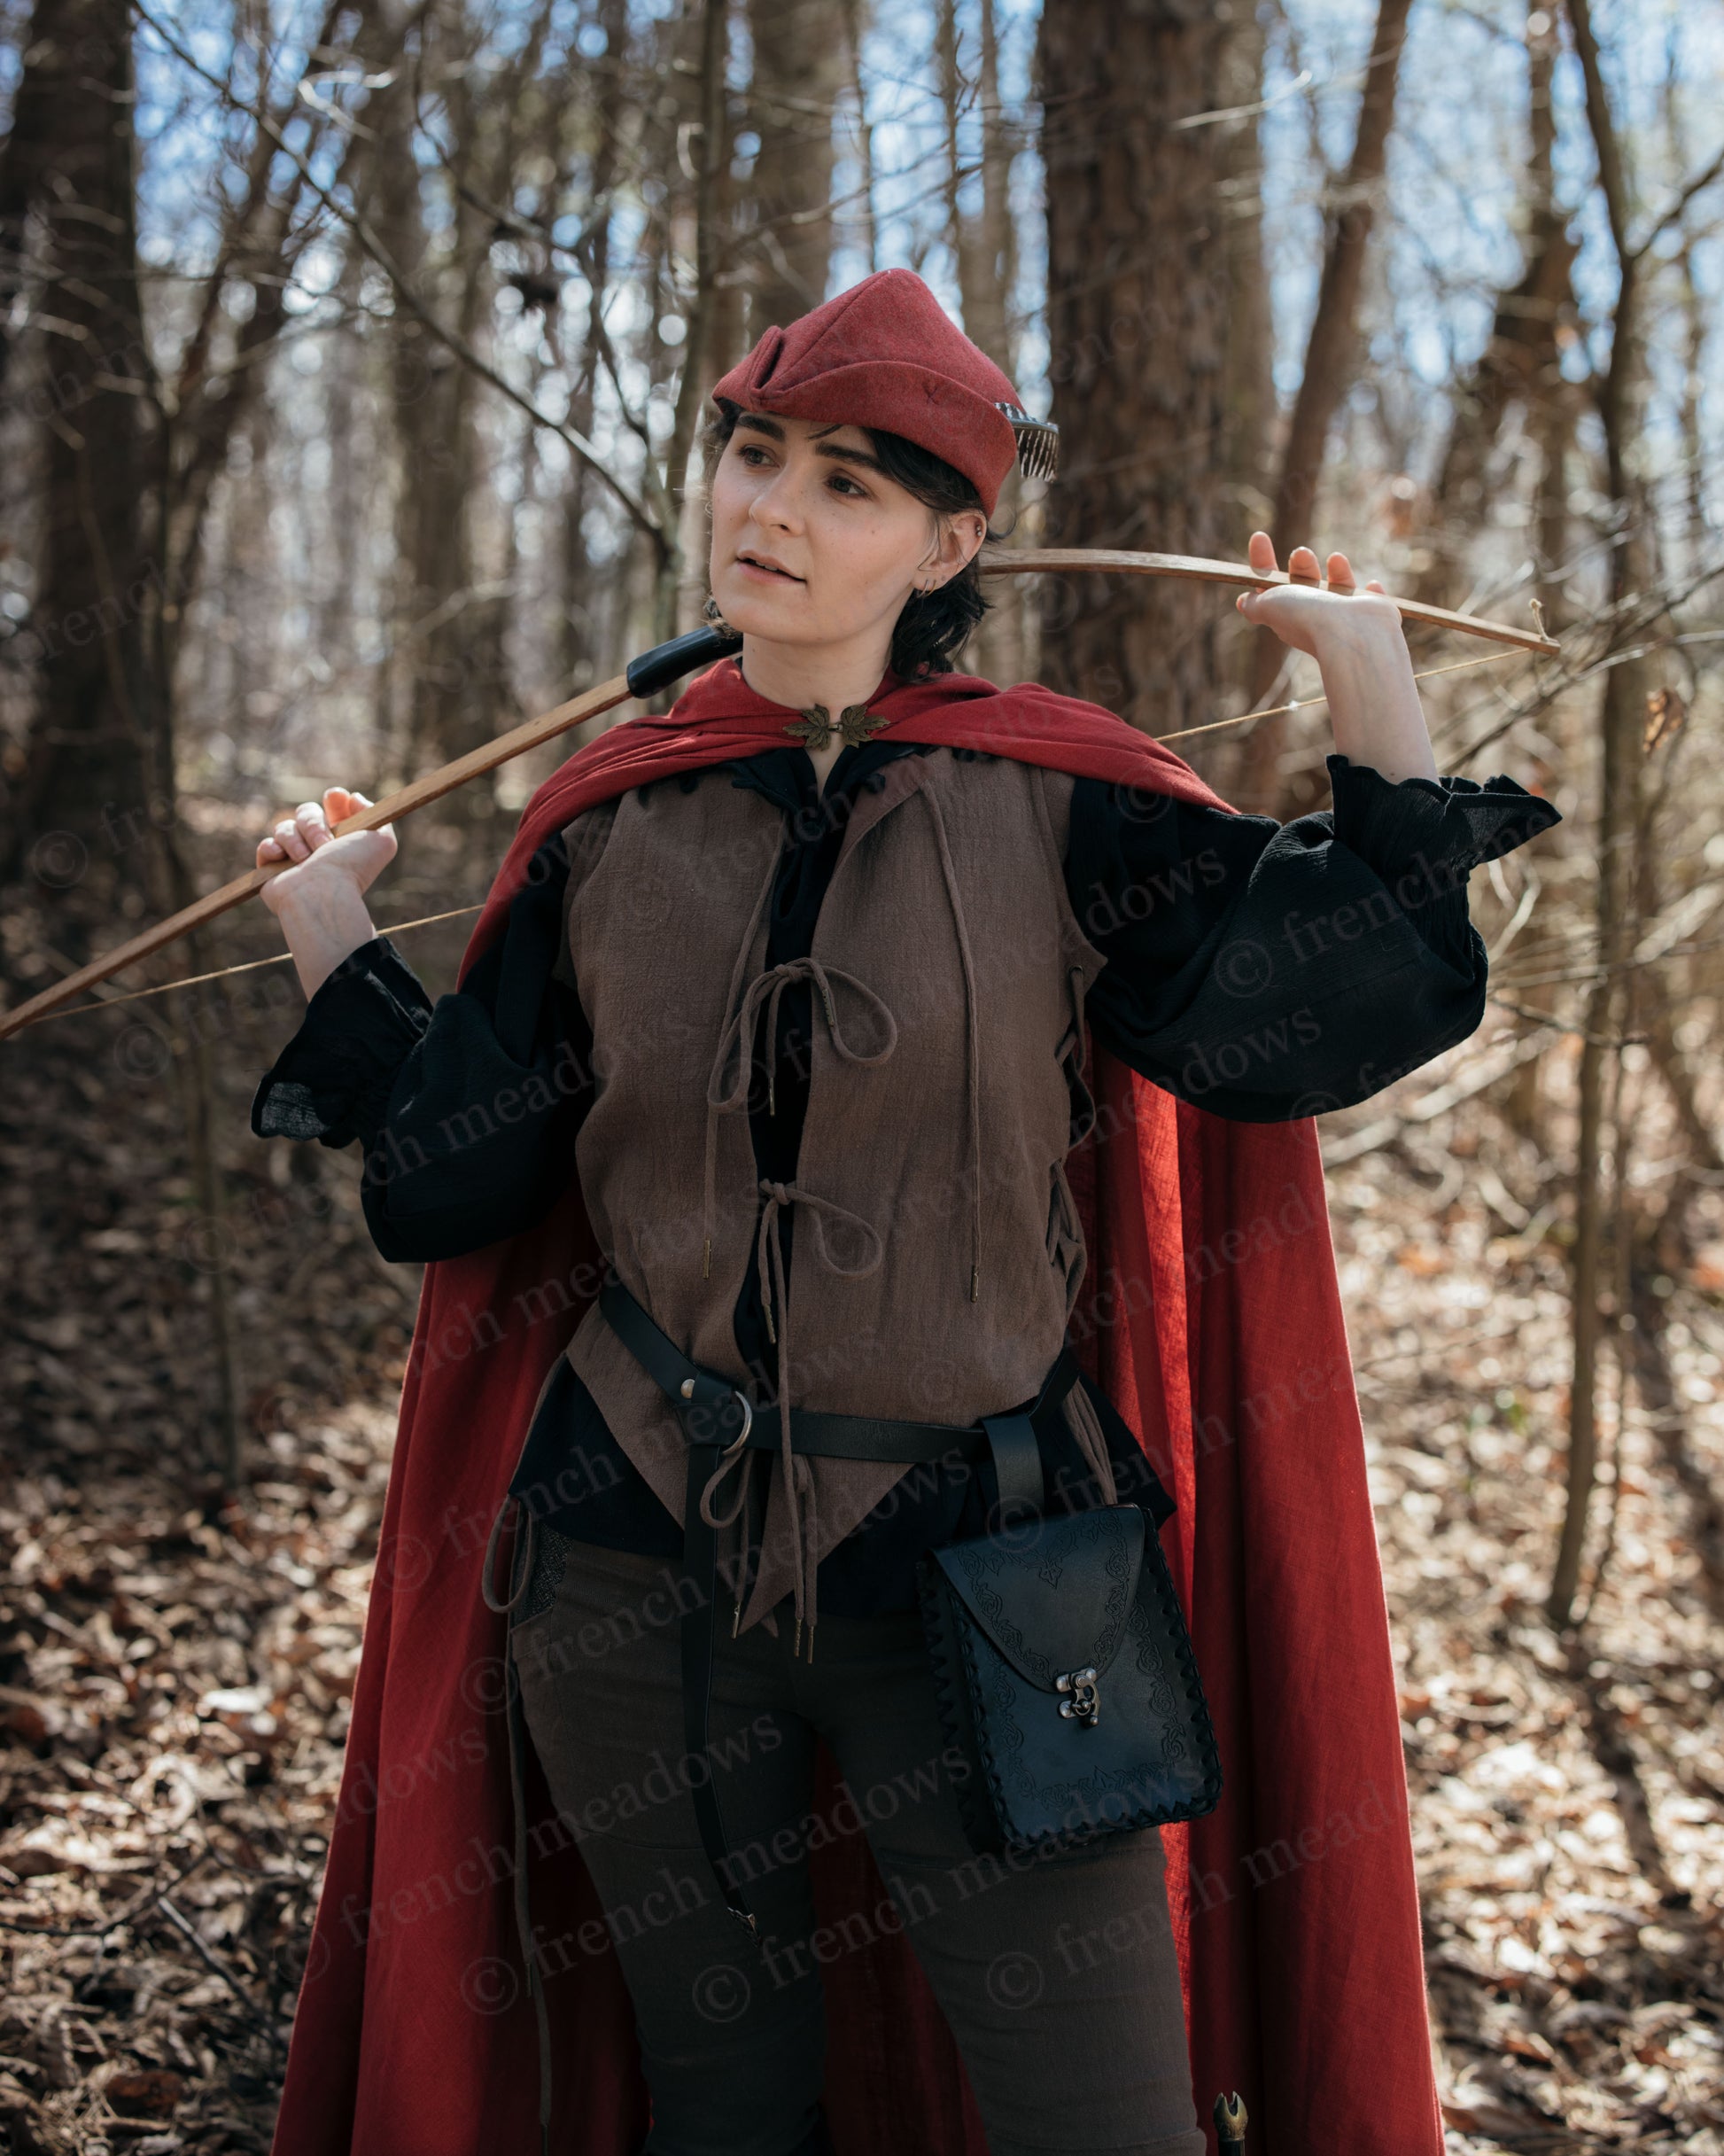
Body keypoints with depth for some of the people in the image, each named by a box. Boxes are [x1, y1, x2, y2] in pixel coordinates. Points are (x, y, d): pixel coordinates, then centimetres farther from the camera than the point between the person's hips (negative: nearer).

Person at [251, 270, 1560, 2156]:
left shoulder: (1054, 807, -4)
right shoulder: (609, 834, 2)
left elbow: (1329, 1008, -11)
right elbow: (443, 1183, 6)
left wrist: (1374, 694, -9)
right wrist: (333, 942, 9)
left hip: (973, 1576, -2)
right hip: (636, 1579, 2)